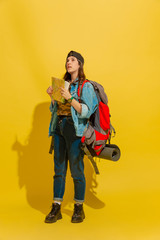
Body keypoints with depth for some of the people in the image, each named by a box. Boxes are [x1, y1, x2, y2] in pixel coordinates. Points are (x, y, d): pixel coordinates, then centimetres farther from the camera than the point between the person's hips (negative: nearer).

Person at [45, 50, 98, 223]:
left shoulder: (86, 86, -1)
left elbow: (87, 112, -11)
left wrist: (70, 98, -20)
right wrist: (52, 96, 3)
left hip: (75, 130, -6)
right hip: (59, 129, 6)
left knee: (76, 170, -2)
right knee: (59, 169, 6)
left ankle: (79, 209, 12)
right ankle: (56, 209, 12)